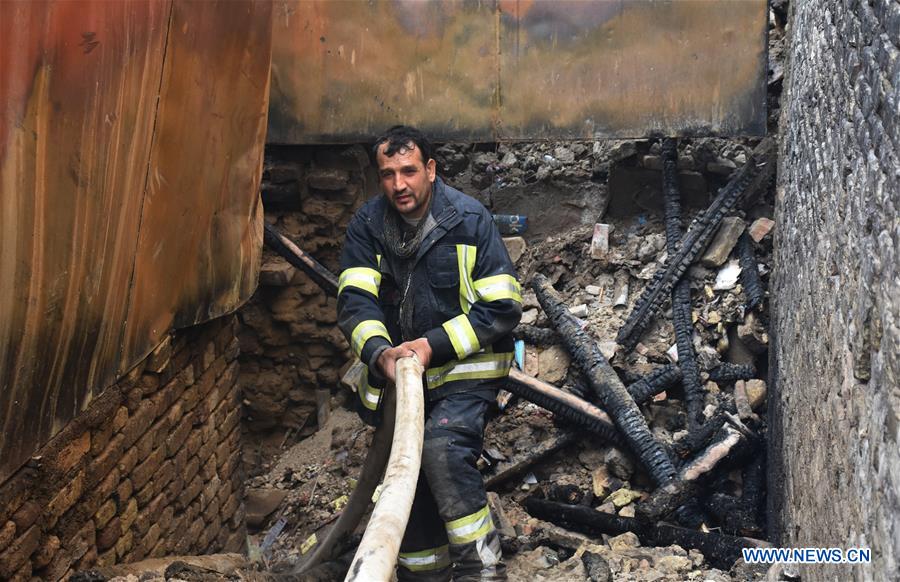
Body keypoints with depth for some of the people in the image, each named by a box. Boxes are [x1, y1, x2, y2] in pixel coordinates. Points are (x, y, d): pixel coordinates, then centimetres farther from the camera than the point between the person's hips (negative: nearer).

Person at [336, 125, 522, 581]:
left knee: (443, 449, -29)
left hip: (463, 367, -5)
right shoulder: (367, 225, -3)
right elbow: (354, 300, -12)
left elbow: (502, 308, -16)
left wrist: (433, 346, -22)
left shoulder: (470, 220, -14)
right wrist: (379, 352, -31)